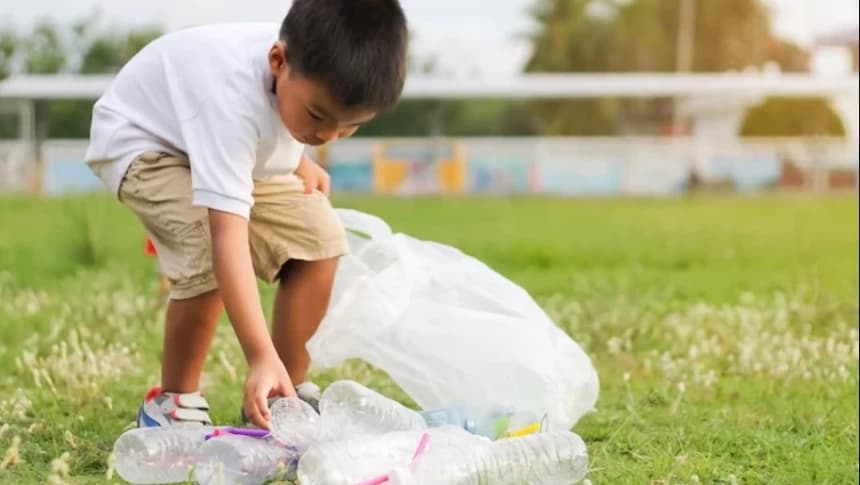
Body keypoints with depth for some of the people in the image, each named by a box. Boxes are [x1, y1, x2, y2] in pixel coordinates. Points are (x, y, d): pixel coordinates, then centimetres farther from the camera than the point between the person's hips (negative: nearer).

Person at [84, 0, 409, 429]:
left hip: (218, 142, 7)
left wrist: (298, 161, -5)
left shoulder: (311, 68, -22)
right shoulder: (233, 98, -44)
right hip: (141, 143, -7)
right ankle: (172, 402, -10)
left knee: (318, 234, -7)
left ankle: (288, 390, 7)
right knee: (212, 255, -30)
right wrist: (261, 357, -54)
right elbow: (229, 237, -50)